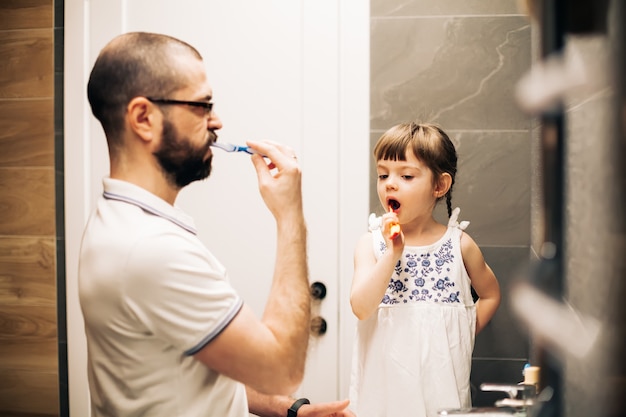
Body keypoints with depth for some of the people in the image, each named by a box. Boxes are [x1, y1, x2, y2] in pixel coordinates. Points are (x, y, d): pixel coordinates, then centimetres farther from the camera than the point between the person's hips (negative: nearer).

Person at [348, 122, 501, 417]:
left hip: (441, 376, 1)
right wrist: (393, 252, -19)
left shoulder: (458, 243, 0)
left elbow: (490, 295, 14)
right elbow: (361, 308, -14)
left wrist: (463, 334, 3)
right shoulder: (372, 243, -2)